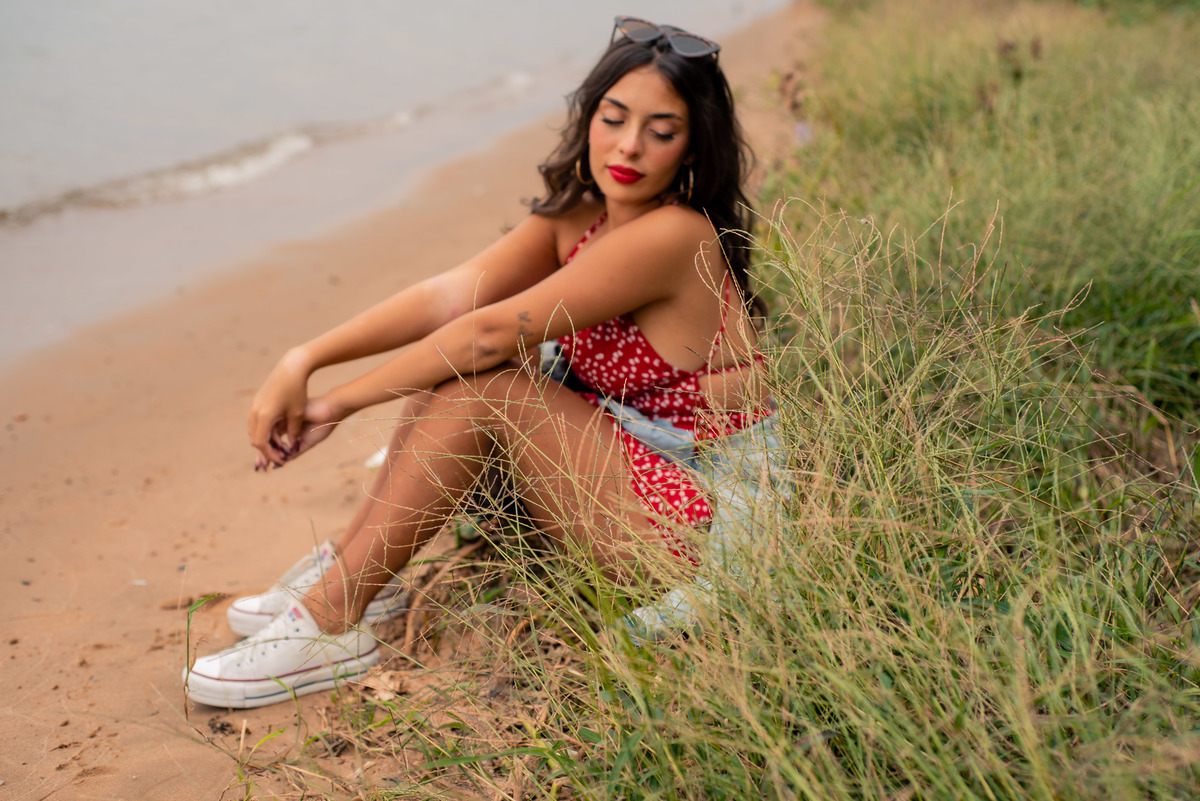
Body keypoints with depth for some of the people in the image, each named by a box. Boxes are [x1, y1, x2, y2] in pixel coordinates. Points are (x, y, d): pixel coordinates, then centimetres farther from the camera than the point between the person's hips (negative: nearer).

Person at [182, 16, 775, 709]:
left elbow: (489, 333, -22)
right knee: (456, 362, 0)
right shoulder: (579, 217, 3)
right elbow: (452, 294, -8)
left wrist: (339, 404, -14)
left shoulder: (673, 236, -23)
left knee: (478, 379, -19)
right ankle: (356, 574, 2)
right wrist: (305, 359, -19)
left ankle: (332, 624, -13)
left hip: (704, 516, -8)